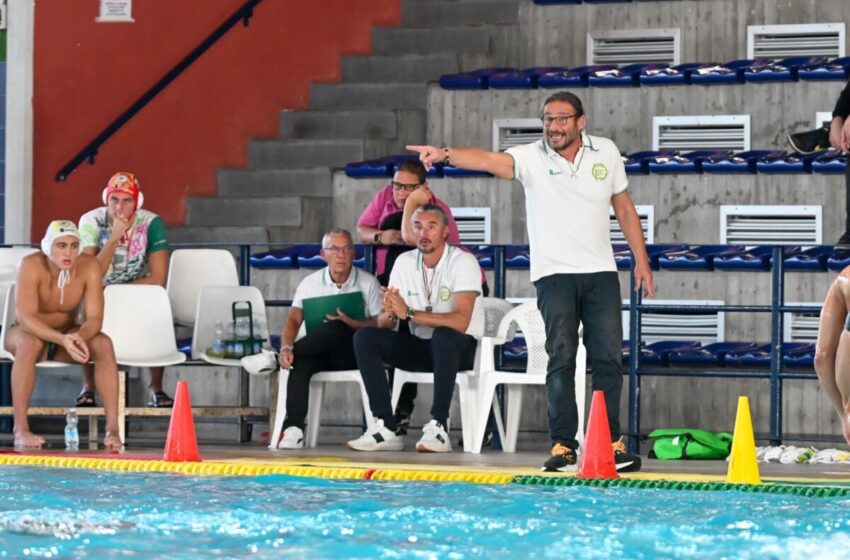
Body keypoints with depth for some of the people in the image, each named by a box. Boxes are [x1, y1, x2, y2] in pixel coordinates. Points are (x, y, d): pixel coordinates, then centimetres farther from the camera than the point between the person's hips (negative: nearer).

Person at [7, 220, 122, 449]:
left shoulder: (89, 267, -17)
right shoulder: (32, 265, -25)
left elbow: (95, 318, -20)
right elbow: (26, 317, -34)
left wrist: (79, 336, -44)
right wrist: (62, 339, -50)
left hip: (67, 337, 3)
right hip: (30, 333, -3)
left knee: (103, 344, -26)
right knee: (29, 343, -38)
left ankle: (112, 428, -28)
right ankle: (20, 429, -37)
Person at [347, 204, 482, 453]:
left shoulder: (463, 262, -14)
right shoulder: (404, 262, 3)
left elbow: (460, 322, -28)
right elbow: (382, 324, 2)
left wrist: (409, 313, -30)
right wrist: (390, 313, -23)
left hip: (458, 348, -6)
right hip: (419, 346, 6)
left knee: (444, 335, -39)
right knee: (364, 337, -16)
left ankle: (438, 428, -34)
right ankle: (386, 429, -22)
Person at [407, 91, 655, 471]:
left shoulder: (606, 153, 4)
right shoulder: (532, 158, -6)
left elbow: (624, 208, 14)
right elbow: (489, 160, -24)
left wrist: (641, 261, 12)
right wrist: (446, 154, -43)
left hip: (601, 272, 2)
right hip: (554, 273, -2)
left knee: (607, 357, 1)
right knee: (561, 358, -6)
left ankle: (611, 441, 8)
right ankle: (562, 444, -3)